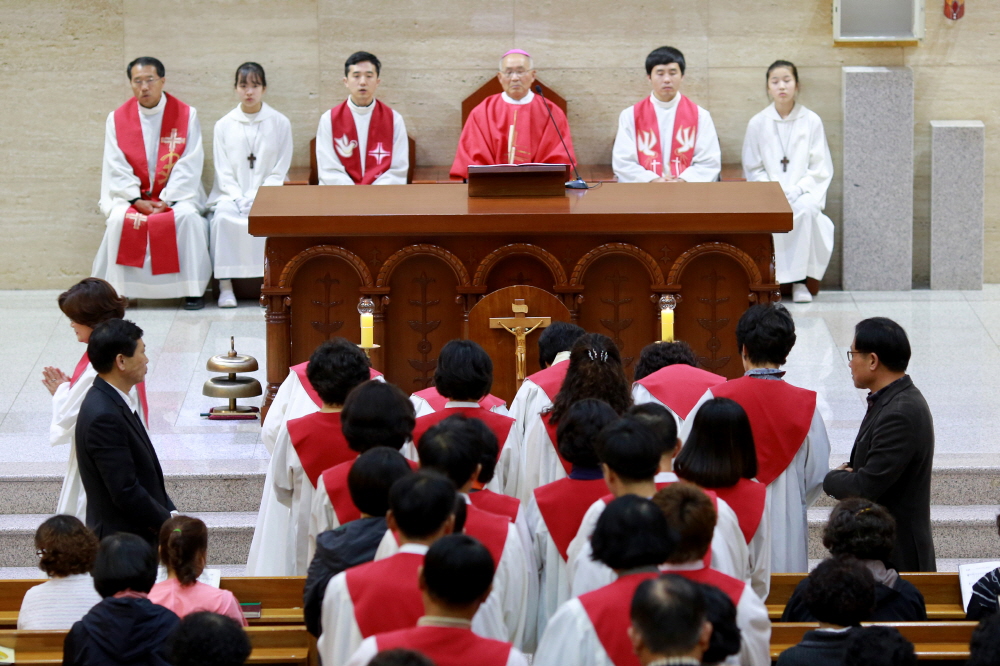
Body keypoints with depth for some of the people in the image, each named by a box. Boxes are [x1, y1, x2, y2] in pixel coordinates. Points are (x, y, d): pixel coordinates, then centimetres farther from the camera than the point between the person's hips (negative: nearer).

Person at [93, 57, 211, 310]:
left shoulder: (186, 115, -2)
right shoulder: (117, 118, 2)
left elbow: (190, 165, -7)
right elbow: (116, 167, -3)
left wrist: (167, 200, -18)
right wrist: (136, 200, -16)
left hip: (176, 195, -1)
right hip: (132, 195, 1)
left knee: (188, 216, -31)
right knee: (119, 218, -30)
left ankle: (192, 290, -20)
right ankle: (115, 291, -20)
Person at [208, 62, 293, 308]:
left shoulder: (280, 123, 6)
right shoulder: (224, 125, 9)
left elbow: (280, 171, 2)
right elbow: (223, 171, 4)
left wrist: (258, 199, -13)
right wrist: (240, 200, -12)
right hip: (231, 193, 1)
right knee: (223, 214, -32)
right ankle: (225, 284, -30)